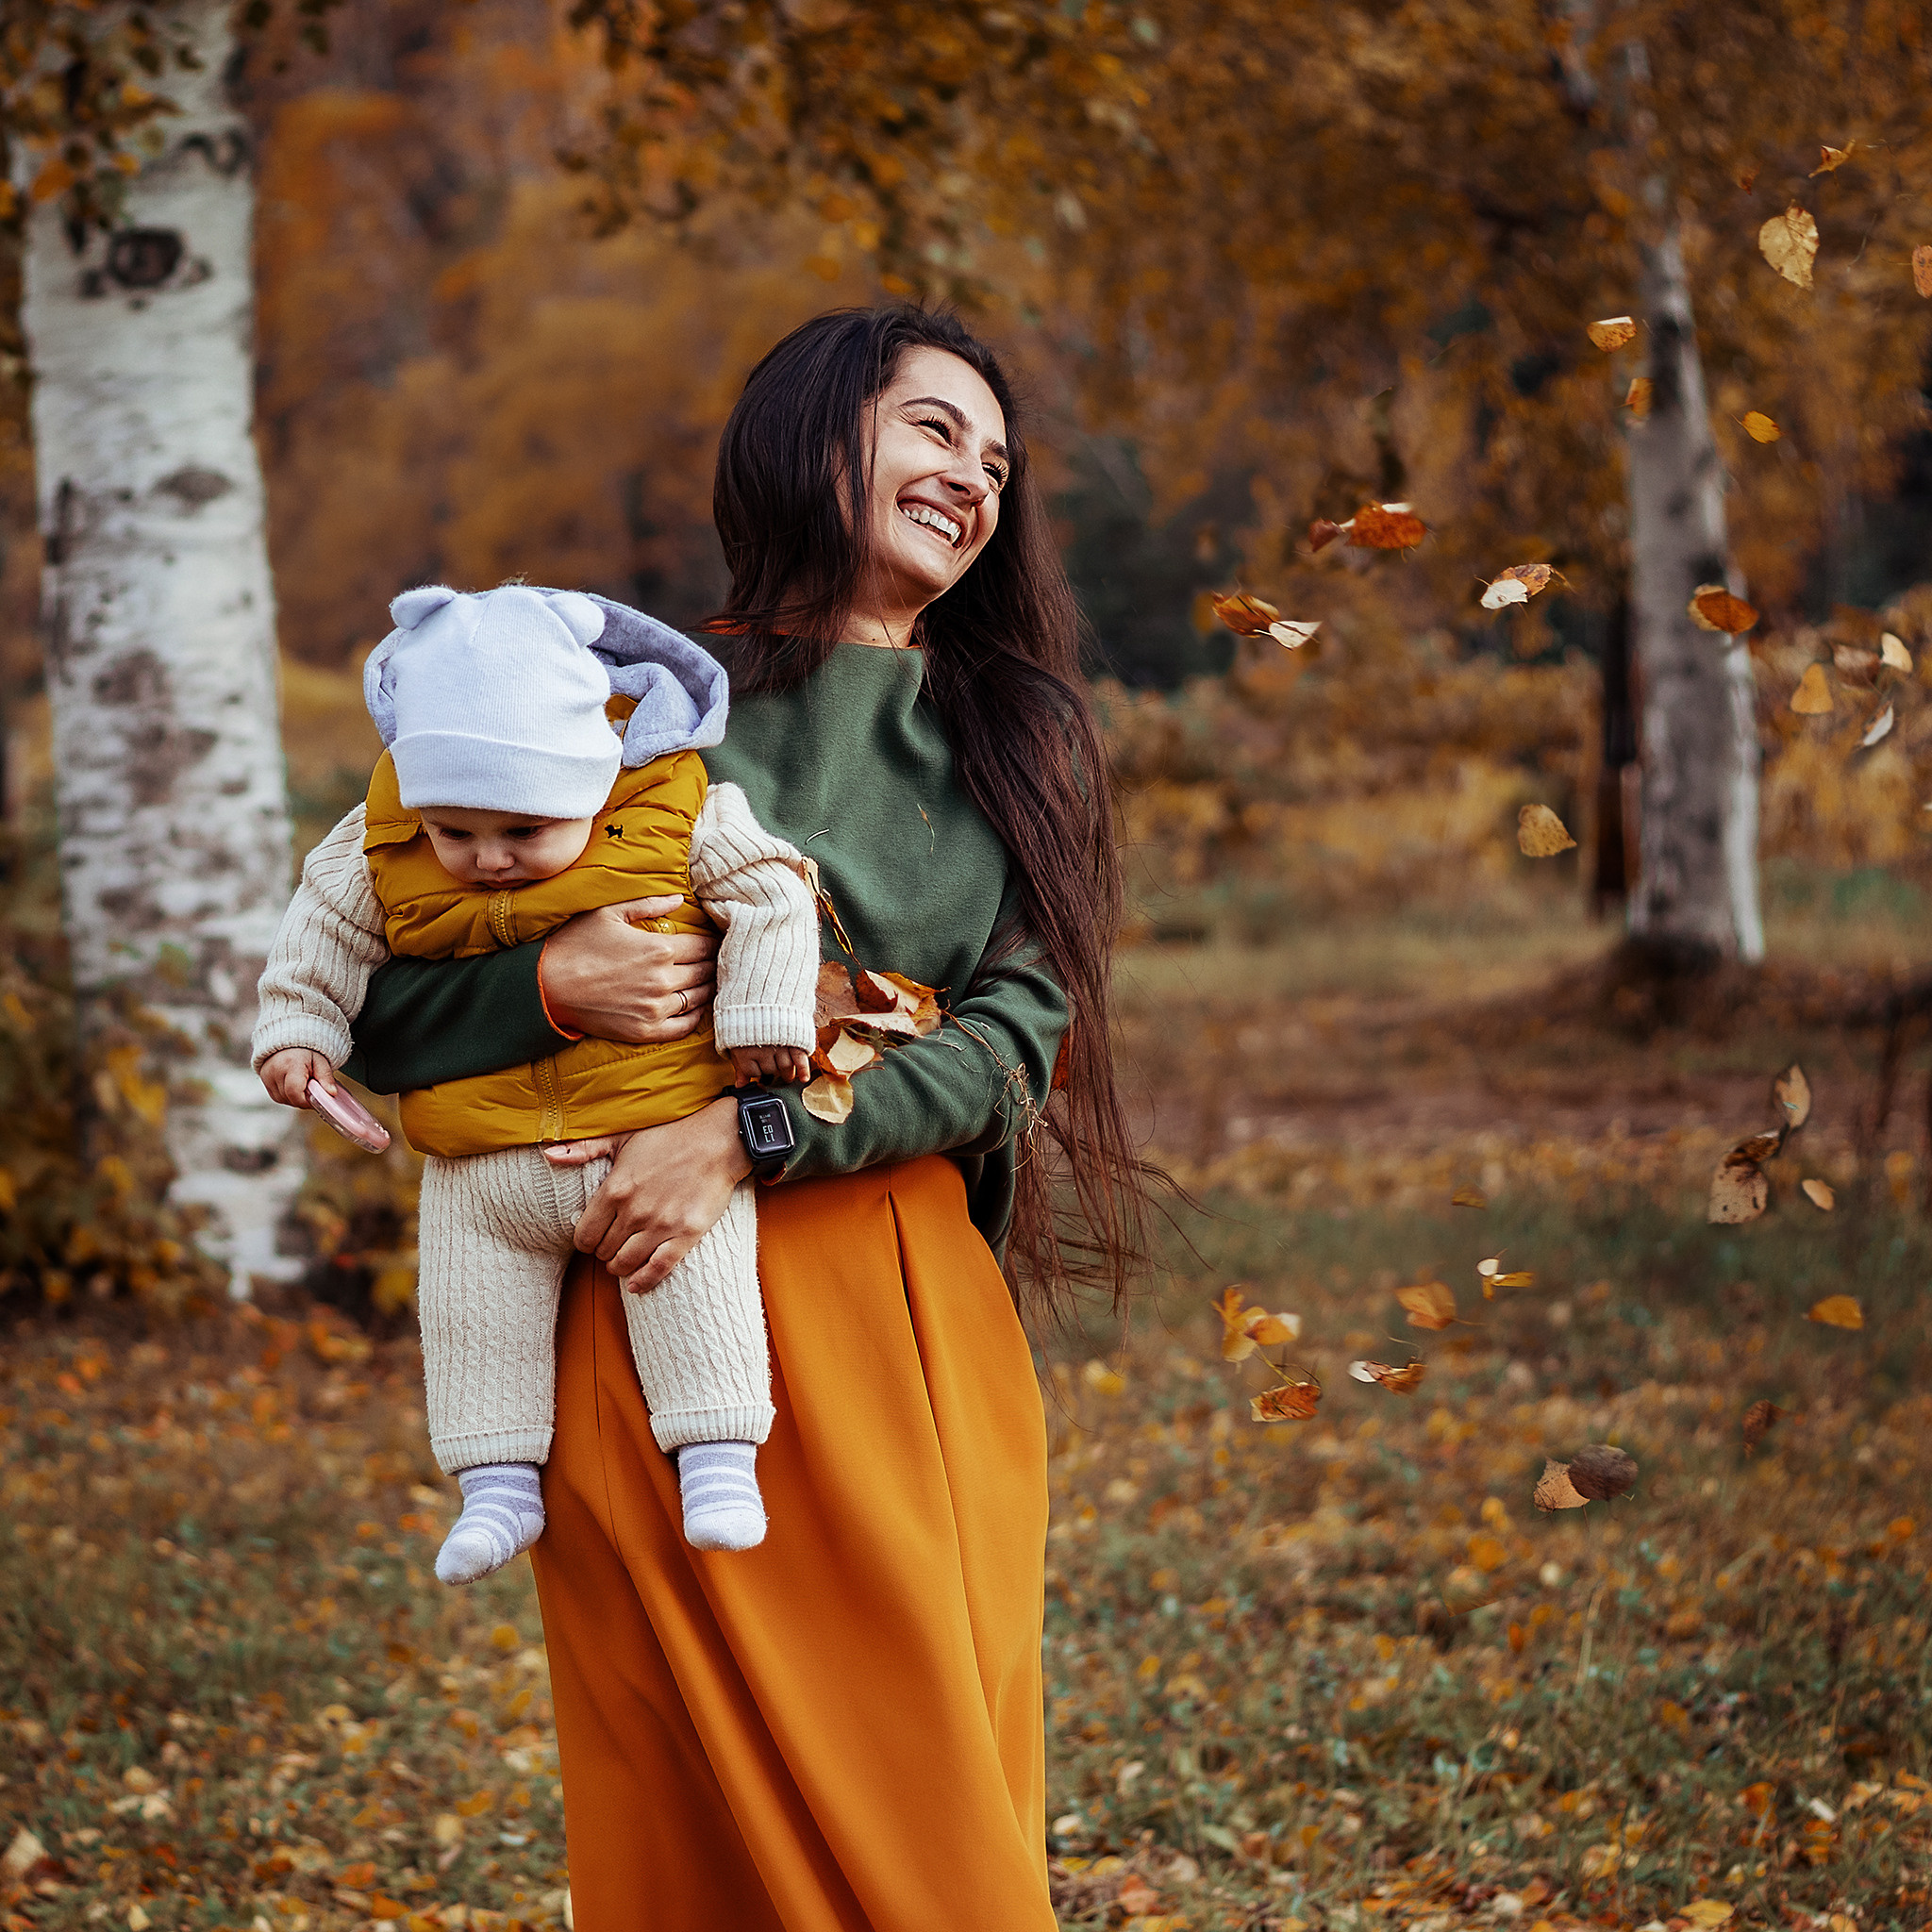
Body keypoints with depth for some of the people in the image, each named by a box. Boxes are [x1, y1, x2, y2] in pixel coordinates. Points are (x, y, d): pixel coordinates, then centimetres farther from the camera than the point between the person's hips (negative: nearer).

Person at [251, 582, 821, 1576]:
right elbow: (326, 928, 8)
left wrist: (765, 1018, -9)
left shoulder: (683, 817, -14)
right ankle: (499, 1483, 16)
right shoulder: (385, 846, -7)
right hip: (484, 1175, 3)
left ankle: (718, 1458, 3)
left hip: (664, 1140, -3)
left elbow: (769, 896, -6)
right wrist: (297, 1030, 6)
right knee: (472, 1308, 5)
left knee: (693, 1277, -9)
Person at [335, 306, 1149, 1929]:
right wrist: (555, 983, -18)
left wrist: (749, 1137, -16)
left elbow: (1019, 1032, -3)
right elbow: (370, 1004, 2)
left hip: (924, 1319, 3)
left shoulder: (1014, 736, 11)